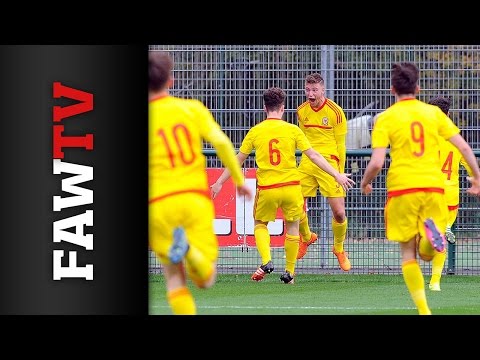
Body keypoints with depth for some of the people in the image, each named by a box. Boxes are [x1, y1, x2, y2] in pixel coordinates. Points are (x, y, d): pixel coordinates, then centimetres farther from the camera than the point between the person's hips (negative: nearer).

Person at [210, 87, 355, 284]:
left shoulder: (255, 131, 0)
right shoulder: (292, 130, -3)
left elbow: (237, 160, 7)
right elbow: (314, 156, -4)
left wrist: (219, 183, 18)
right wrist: (337, 175, 1)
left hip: (266, 188, 0)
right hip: (291, 186, 0)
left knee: (260, 225, 19)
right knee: (292, 227, 18)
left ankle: (266, 261, -5)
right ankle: (289, 272, 18)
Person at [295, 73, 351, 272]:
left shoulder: (335, 112, -6)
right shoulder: (302, 111, 6)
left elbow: (341, 145, -1)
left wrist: (340, 174, -1)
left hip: (329, 163, -4)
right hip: (307, 163, 4)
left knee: (338, 212, -8)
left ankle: (339, 249, 18)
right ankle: (306, 237, 27)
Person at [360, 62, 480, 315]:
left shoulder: (386, 118, -1)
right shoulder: (433, 113, 7)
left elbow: (376, 162, -9)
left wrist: (364, 184, 11)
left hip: (402, 189, -2)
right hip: (434, 187, 2)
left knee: (408, 253, 10)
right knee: (427, 254, 12)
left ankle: (423, 310, -1)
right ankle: (431, 236, -25)